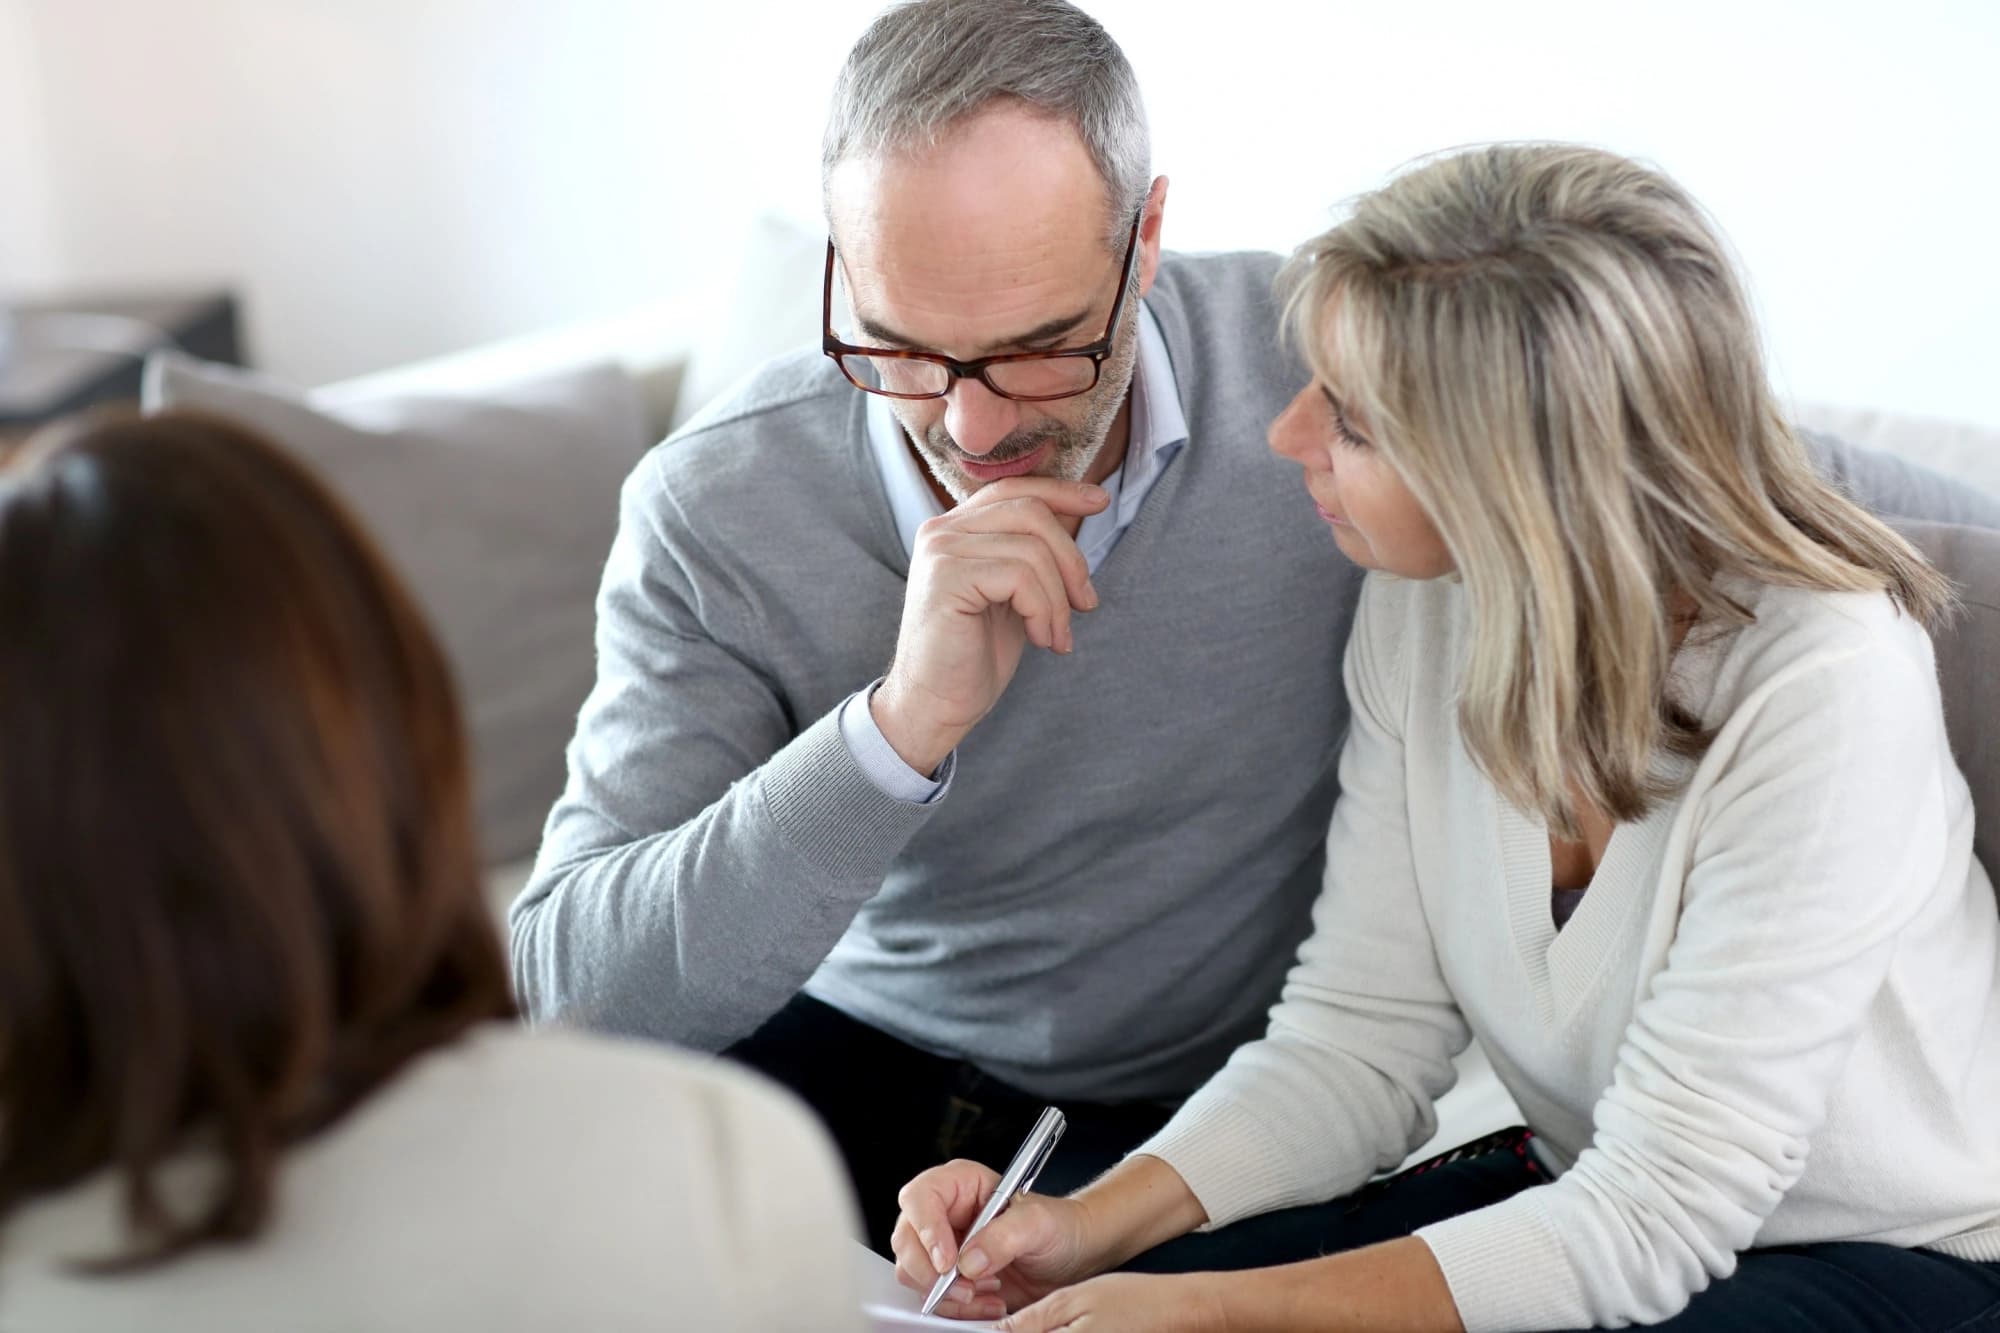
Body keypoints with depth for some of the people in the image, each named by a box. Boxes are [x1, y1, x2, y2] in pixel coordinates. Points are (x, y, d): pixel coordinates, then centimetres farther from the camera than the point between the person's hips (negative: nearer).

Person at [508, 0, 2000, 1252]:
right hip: (864, 1065, 1)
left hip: (1207, 1105, 0)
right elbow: (570, 993, -24)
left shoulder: (1319, 367, -16)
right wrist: (902, 726, -35)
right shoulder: (715, 516, -17)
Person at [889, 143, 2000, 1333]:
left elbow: (1655, 1217, -27)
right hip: (1600, 1202, 5)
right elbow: (1360, 1035, -5)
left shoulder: (1824, 683, -29)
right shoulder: (1423, 608, -10)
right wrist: (1097, 1222, -20)